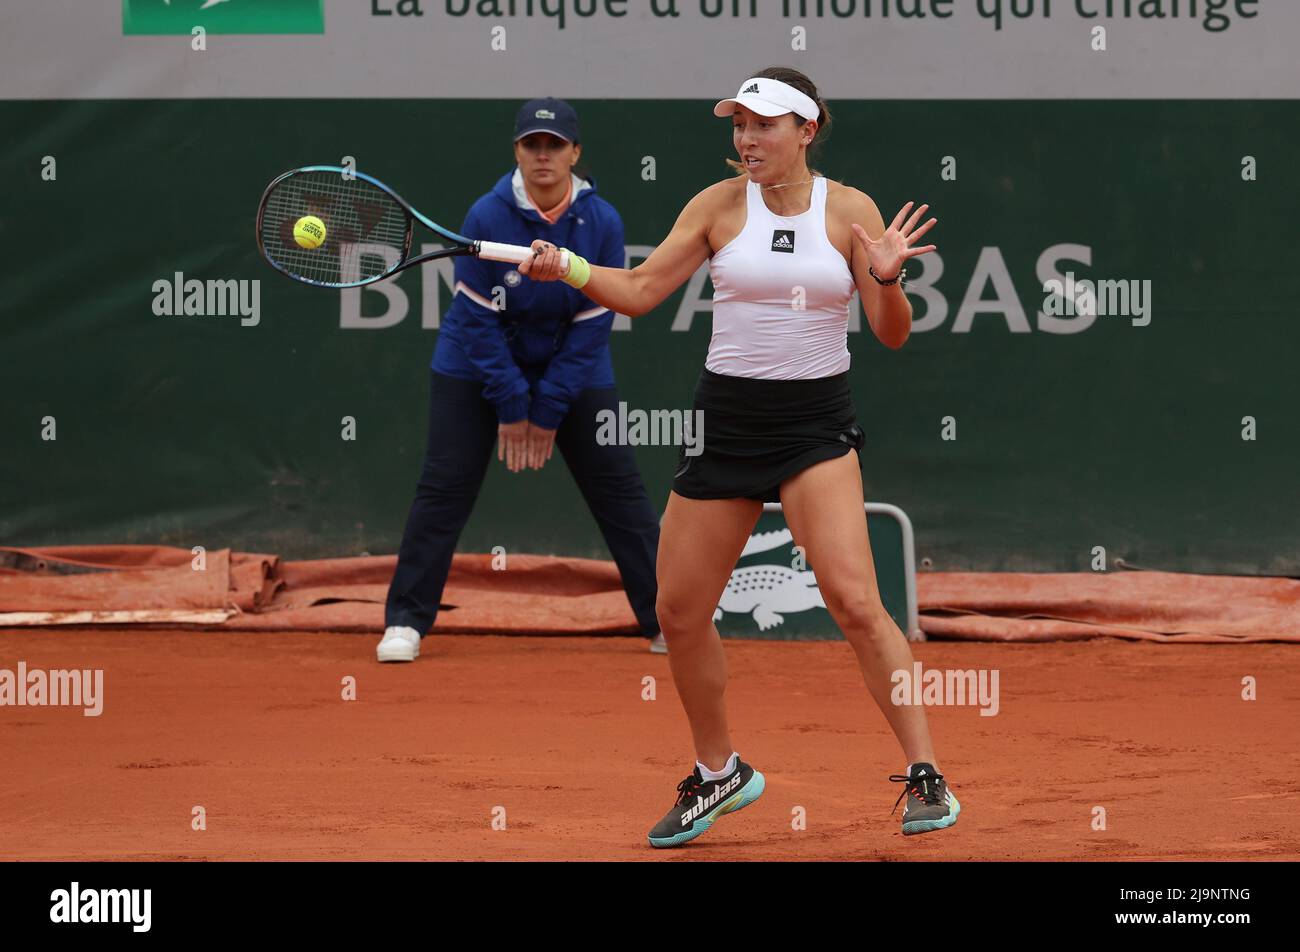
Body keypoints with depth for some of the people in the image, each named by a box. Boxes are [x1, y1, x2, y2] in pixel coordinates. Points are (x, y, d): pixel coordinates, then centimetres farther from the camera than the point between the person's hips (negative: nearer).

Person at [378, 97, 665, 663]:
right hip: (478, 367, -2)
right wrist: (510, 407, -16)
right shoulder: (487, 217, -19)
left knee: (619, 489, -2)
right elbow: (478, 318, -15)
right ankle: (405, 624, -2)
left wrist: (549, 412, -13)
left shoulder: (602, 223, -14)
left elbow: (592, 325, -11)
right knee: (444, 487, -9)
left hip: (573, 368, 2)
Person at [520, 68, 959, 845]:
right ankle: (720, 773, 28)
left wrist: (887, 280, -23)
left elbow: (892, 335, -3)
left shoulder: (850, 211, -3)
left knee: (853, 600, -19)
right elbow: (639, 292, 1)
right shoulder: (719, 206, 0)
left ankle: (926, 776, -11)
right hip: (727, 419, 3)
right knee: (680, 613, 5)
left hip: (817, 423, -3)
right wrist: (567, 269, -15)